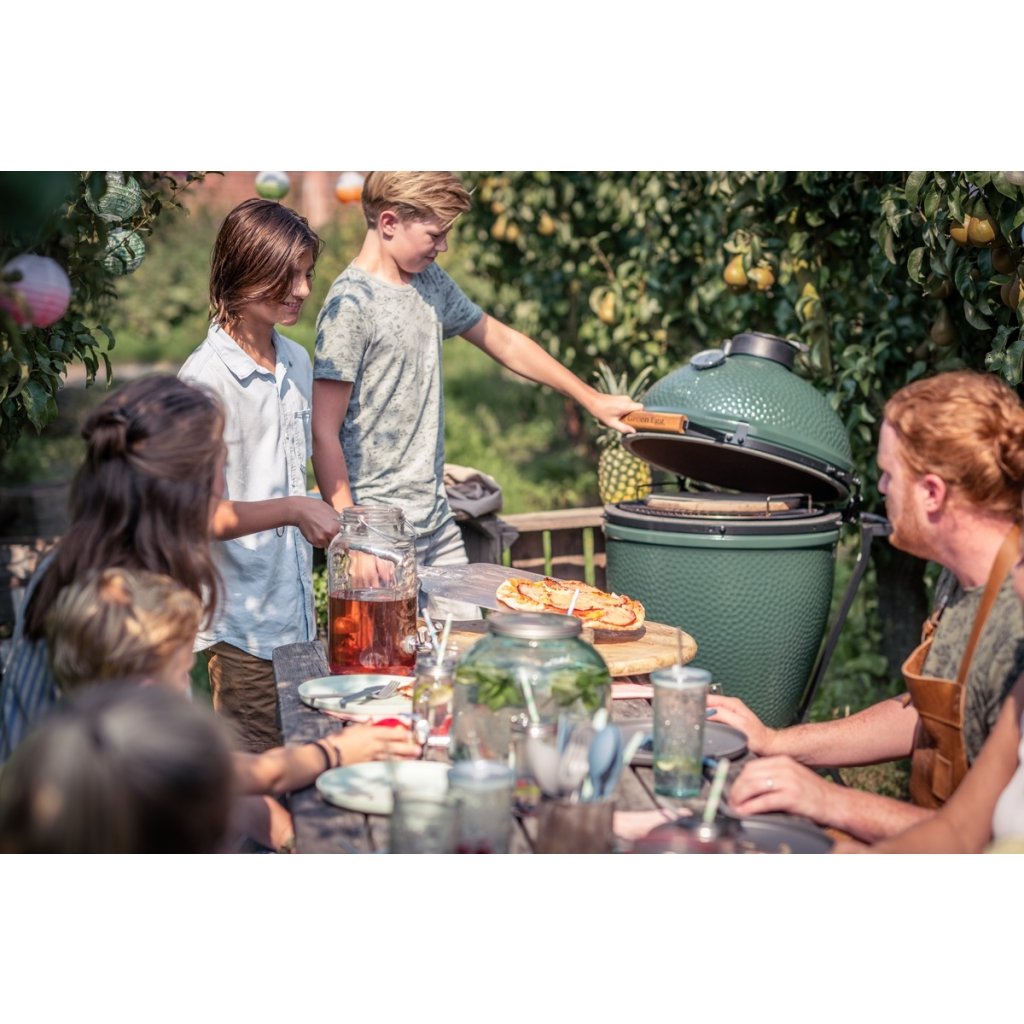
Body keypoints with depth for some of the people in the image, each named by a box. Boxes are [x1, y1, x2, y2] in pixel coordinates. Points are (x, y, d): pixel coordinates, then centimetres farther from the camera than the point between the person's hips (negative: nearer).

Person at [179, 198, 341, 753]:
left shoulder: (297, 362, 8)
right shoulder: (206, 378, -16)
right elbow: (201, 513, -19)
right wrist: (293, 509, -27)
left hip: (296, 609, 7)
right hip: (242, 625, -7)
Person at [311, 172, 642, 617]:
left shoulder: (430, 282, 10)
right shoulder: (350, 303, -14)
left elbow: (503, 341, 23)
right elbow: (324, 434, -16)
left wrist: (593, 399, 25)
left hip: (437, 516, 8)